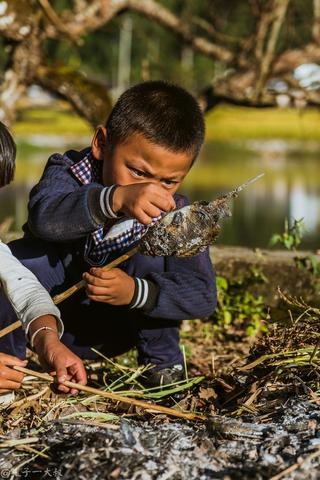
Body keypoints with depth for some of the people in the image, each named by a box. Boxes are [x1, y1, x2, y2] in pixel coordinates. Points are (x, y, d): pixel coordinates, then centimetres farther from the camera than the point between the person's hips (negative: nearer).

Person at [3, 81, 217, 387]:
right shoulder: (69, 172, -21)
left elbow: (203, 295, -27)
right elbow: (43, 217, -45)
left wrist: (136, 292, -46)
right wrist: (115, 199, -64)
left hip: (109, 335, 1)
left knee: (153, 251, -25)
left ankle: (163, 363, -7)